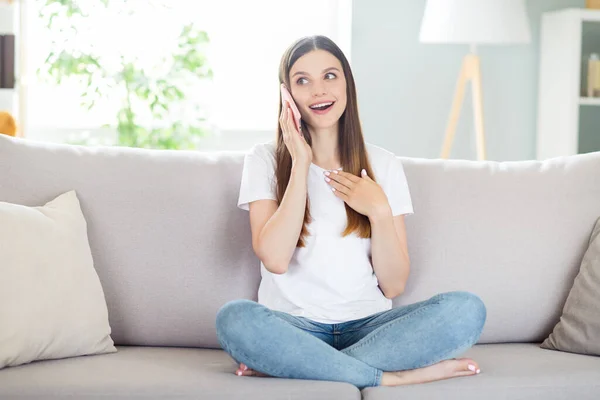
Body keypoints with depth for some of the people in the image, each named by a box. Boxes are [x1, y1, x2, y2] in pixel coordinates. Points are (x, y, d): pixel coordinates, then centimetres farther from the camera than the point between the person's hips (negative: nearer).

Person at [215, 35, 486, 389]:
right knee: (234, 318, -35)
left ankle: (291, 366, -23)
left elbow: (394, 285, 5)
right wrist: (301, 165, -10)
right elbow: (275, 258, -13)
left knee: (467, 309, -24)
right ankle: (393, 376, -23)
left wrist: (379, 210, -9)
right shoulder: (266, 160, 5)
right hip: (295, 326, -2)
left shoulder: (383, 165, 10)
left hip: (367, 324, 3)